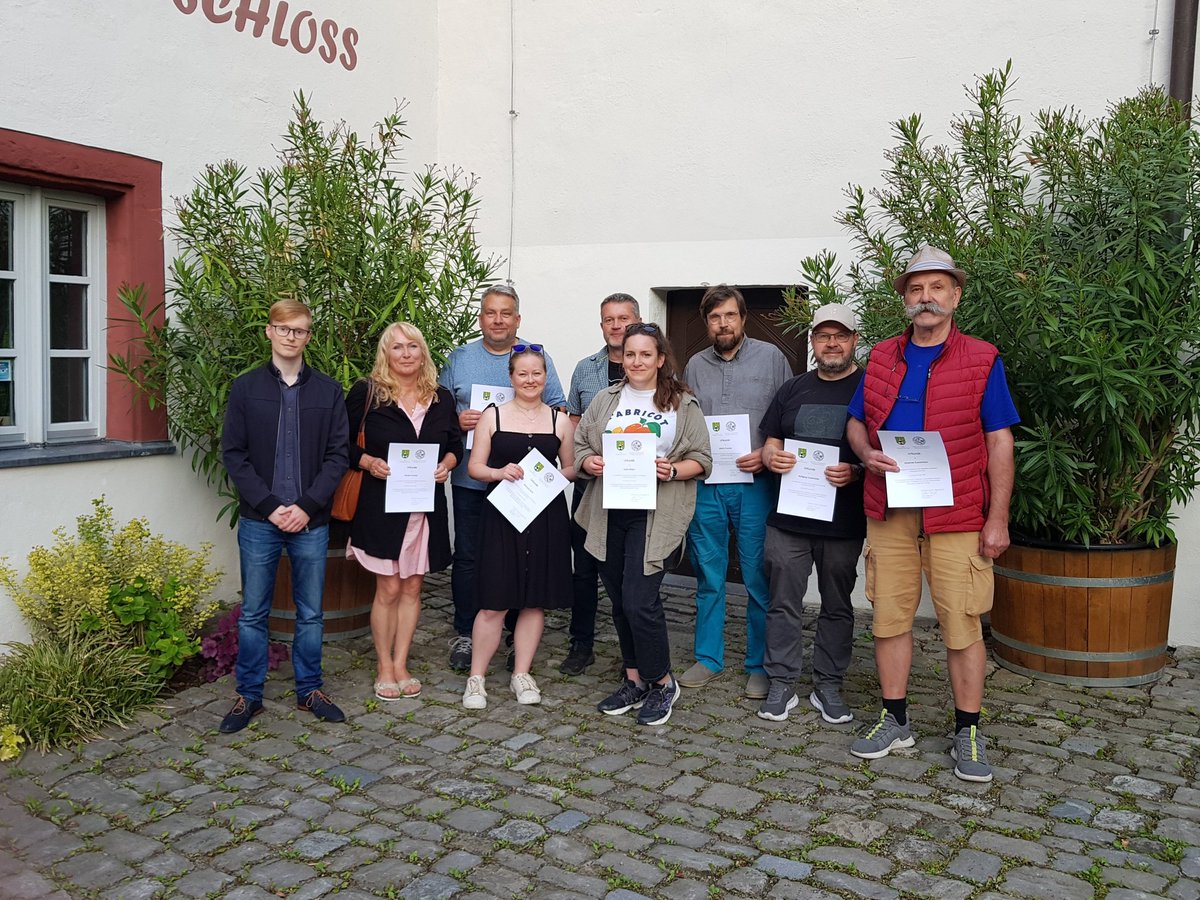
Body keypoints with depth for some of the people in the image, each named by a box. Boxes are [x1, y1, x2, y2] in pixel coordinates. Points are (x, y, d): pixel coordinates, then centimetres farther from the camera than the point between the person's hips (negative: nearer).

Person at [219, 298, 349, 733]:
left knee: (311, 613, 10)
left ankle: (309, 690, 25)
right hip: (259, 521, 0)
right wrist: (269, 506, -11)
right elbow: (233, 454, -1)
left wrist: (307, 506, -10)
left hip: (311, 521, 1)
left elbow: (337, 454, 1)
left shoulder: (328, 390, 4)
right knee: (253, 613, 7)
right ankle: (249, 695, 21)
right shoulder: (245, 387, 3)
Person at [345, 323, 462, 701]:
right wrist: (368, 462, -17)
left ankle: (401, 664, 22)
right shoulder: (366, 393, -4)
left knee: (412, 587, 10)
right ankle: (384, 667, 18)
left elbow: (456, 443, 14)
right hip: (381, 504, -4)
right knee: (389, 588, 2)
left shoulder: (441, 398, 7)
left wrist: (447, 464, -6)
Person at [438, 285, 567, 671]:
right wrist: (458, 421, -9)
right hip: (471, 478, 1)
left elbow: (559, 409, 6)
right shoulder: (459, 359, 9)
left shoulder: (539, 359, 6)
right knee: (468, 557, 5)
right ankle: (465, 634, 18)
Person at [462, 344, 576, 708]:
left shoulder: (560, 421, 9)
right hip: (501, 517, -2)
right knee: (493, 603, -4)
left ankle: (521, 674, 21)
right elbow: (475, 467, 2)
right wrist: (500, 472, -17)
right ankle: (476, 677, 10)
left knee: (536, 600, 7)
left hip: (546, 518, 2)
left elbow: (571, 468, 14)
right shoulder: (492, 416, 4)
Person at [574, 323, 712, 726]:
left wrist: (672, 471, -16)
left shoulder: (683, 404, 3)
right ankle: (635, 681, 27)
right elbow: (579, 447, 12)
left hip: (656, 515, -4)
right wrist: (589, 463, -9)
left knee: (640, 601, -10)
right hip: (608, 513, 4)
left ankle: (662, 682, 11)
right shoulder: (605, 400, 13)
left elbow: (702, 459, 1)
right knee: (620, 602, 11)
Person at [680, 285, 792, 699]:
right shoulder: (695, 366, 11)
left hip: (755, 484, -3)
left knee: (759, 580, 2)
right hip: (705, 485, 3)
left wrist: (768, 455, -13)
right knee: (708, 578, 11)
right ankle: (708, 658, 23)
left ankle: (759, 665, 14)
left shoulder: (771, 357, 2)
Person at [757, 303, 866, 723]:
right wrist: (771, 458, -8)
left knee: (837, 606, 10)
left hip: (844, 521, -2)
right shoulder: (793, 390, 12)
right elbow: (770, 443, 15)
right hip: (787, 518, 3)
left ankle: (828, 686, 22)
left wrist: (856, 471, -20)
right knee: (784, 604, 5)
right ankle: (781, 685, 15)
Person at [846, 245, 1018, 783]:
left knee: (962, 623, 1)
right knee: (889, 616, 9)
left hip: (956, 514, -3)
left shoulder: (981, 360, 0)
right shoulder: (881, 359, 10)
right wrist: (865, 453, -8)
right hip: (889, 510, 3)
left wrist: (997, 520, -7)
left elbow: (1000, 442, -2)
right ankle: (894, 721, 24)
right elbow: (856, 422, 16)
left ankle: (968, 733, 17)